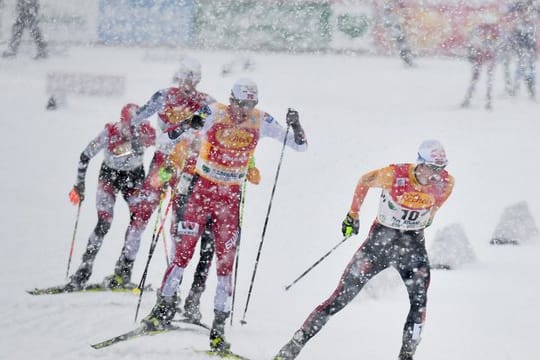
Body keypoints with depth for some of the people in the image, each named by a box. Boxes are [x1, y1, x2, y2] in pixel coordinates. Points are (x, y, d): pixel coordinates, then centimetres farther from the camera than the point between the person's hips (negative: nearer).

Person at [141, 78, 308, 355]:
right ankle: (164, 307, 8)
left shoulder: (261, 122, -4)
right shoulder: (213, 114, -10)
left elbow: (299, 145, 1)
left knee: (226, 260, -1)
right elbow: (170, 138, -7)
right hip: (201, 189, -1)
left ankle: (219, 326, 3)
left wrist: (295, 126, -20)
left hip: (231, 197, 1)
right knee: (183, 251, -5)